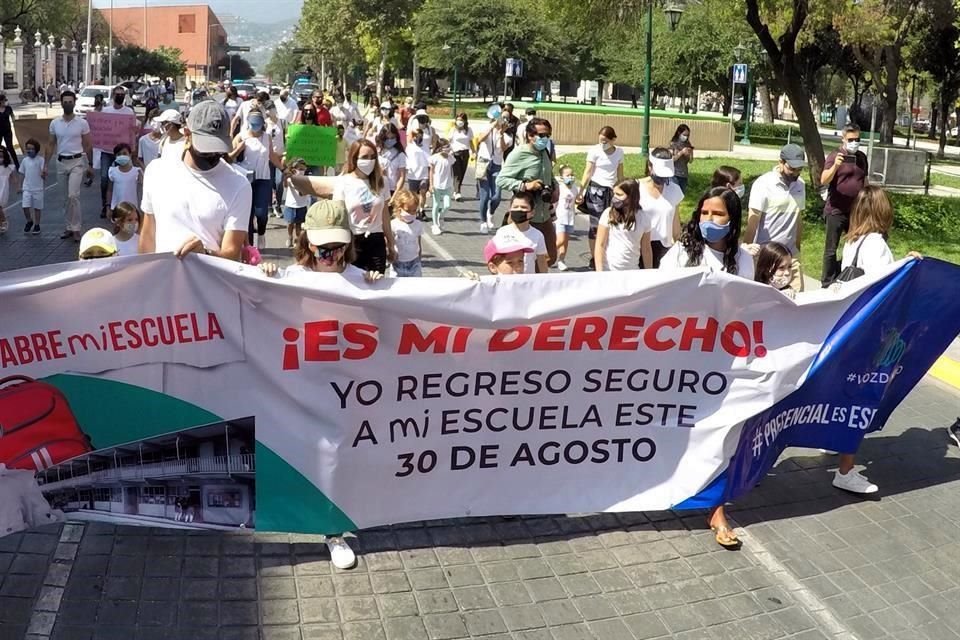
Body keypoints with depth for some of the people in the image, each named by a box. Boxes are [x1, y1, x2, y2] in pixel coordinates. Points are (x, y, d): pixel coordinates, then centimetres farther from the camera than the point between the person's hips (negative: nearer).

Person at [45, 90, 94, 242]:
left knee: (73, 195, -16)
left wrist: (90, 165, -1)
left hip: (77, 162, -4)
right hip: (62, 162, 4)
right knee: (67, 197, 11)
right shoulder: (54, 123, 4)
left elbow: (88, 146, 1)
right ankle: (70, 227, 19)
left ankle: (76, 228, -8)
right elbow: (51, 145, 9)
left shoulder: (82, 123, -5)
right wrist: (45, 166, 6)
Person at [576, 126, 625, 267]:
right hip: (596, 189, -4)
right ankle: (593, 258, 8)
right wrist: (581, 192, -18)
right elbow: (587, 173, -11)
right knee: (595, 225, 0)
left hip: (612, 190, 4)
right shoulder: (594, 151, -9)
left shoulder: (619, 152, 3)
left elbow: (620, 175, 12)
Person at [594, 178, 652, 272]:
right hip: (608, 271, -2)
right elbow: (600, 245, -6)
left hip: (632, 272, 2)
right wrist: (599, 273, -11)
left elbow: (646, 249, 8)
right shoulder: (609, 214, -7)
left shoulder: (644, 218, 0)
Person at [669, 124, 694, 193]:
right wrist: (681, 152, -17)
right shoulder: (673, 144, -3)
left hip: (684, 174, 4)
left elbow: (690, 161, 9)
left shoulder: (687, 145, 7)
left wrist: (691, 152, -10)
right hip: (674, 174, -4)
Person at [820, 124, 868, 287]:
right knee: (831, 249, 3)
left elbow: (864, 181, 18)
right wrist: (835, 166, -39)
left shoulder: (862, 157, 8)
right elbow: (823, 180, -22)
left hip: (857, 210, 5)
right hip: (836, 211, -5)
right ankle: (827, 283, 11)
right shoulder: (834, 156, -9)